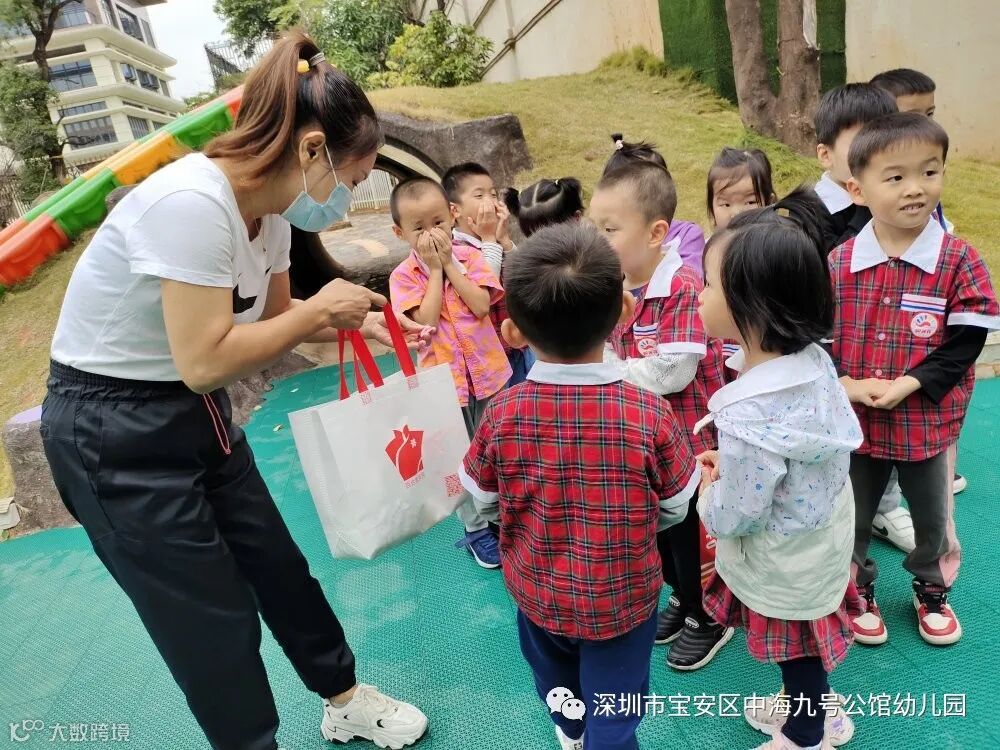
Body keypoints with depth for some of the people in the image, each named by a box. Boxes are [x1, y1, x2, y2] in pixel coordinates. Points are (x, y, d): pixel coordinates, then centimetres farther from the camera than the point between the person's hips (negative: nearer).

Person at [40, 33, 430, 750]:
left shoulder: (268, 210, -2)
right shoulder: (191, 204, -29)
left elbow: (276, 314, 11)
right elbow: (204, 360, -29)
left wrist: (352, 322, -3)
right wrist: (318, 312, -20)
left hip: (195, 414, 8)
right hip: (112, 430, -8)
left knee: (278, 564, 16)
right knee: (213, 617, 5)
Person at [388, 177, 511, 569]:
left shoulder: (470, 256, -4)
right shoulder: (403, 276, -8)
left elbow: (481, 305, -17)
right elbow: (426, 320, -21)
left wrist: (449, 263, -17)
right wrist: (434, 268, -18)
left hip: (488, 370, 2)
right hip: (446, 379, -1)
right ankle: (476, 529, 29)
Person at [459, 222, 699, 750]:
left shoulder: (501, 415, -24)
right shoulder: (650, 415, -27)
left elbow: (482, 499, -6)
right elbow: (674, 509, -10)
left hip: (537, 592, 4)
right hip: (622, 600, -3)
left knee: (558, 685, 35)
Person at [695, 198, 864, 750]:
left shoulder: (749, 418, -39)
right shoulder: (812, 356, -13)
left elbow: (734, 517, -26)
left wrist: (708, 490, -7)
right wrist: (729, 465, -1)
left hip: (784, 566, -7)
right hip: (820, 535, 8)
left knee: (795, 651, 21)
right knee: (805, 647, 32)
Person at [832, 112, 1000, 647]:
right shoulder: (838, 263, -7)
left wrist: (910, 384, -22)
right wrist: (844, 383, -18)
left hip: (927, 423, 0)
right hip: (853, 421, 1)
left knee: (933, 518, 21)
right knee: (851, 517, 17)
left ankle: (932, 589, 48)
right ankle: (858, 590, 41)